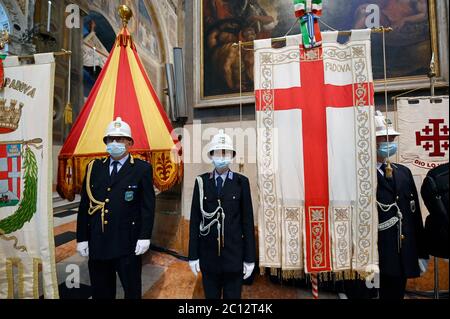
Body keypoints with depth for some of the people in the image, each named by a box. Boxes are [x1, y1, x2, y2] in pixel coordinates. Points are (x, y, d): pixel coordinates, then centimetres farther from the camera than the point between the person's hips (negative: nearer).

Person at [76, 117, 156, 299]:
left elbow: (148, 206, -6)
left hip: (128, 244, -3)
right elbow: (84, 205, 8)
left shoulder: (142, 169, -3)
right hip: (97, 243, 4)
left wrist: (144, 237, -11)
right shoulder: (94, 168, 8)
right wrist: (82, 238, 5)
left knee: (132, 291, 11)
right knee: (100, 292, 18)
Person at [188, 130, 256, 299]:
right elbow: (195, 219, -1)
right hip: (208, 255, 1)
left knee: (233, 296, 13)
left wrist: (250, 258, -3)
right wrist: (193, 255, 0)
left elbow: (247, 220, -4)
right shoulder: (202, 181, -2)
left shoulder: (241, 182, -4)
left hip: (234, 254, -1)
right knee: (210, 295, 16)